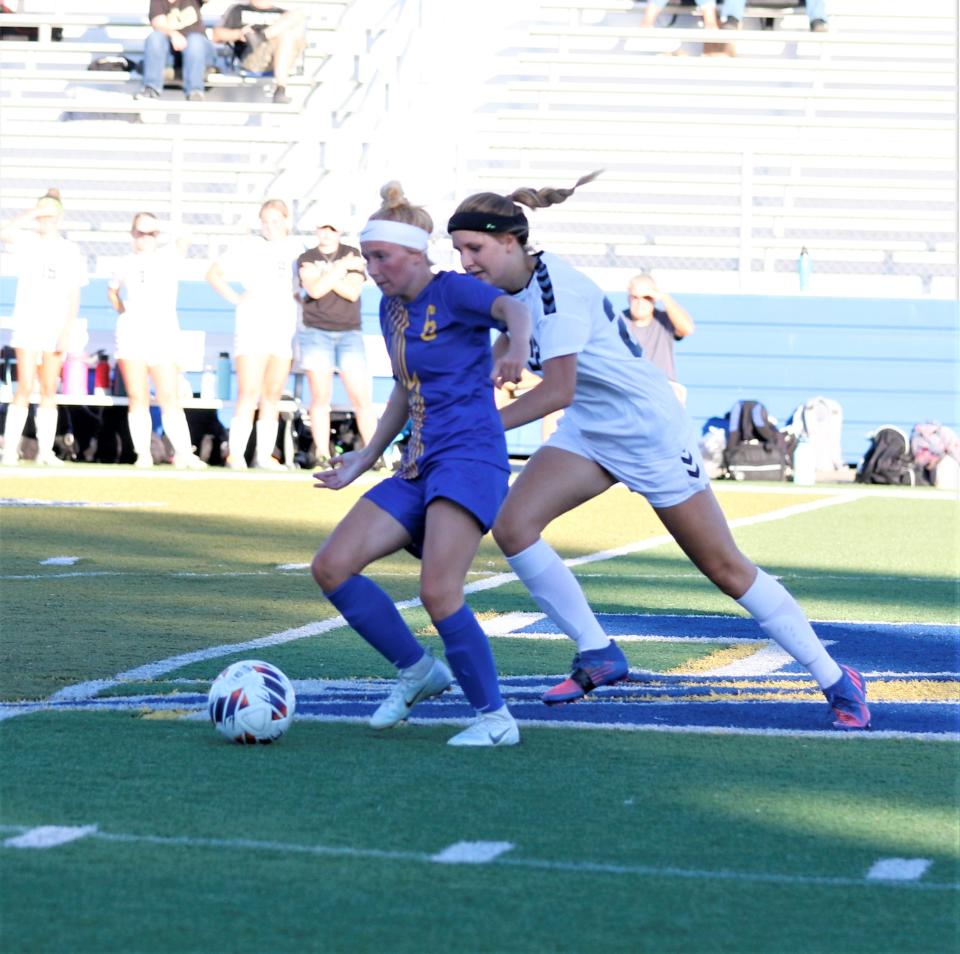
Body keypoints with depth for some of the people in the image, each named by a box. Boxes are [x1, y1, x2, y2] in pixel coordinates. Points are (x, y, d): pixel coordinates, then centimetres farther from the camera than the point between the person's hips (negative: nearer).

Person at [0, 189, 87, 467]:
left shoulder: (70, 251, 6)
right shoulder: (28, 242, 2)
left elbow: (74, 297, 5)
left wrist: (67, 332, -4)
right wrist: (31, 215, -19)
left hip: (56, 328, 2)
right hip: (27, 325, -2)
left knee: (49, 390, 4)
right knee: (25, 388, -11)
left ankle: (45, 450, 7)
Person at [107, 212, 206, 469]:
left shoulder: (167, 257, 5)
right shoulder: (126, 264, 13)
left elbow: (184, 242, -16)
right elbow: (112, 290, 31)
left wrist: (158, 229, -19)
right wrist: (121, 311, 15)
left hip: (163, 335, -2)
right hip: (132, 334, 2)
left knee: (170, 398, -7)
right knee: (137, 398, -2)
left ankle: (183, 452, -10)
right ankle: (143, 453, -4)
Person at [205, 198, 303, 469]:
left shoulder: (295, 247, 12)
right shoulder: (249, 246, 0)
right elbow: (213, 273, 1)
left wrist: (298, 296, 10)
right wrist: (236, 298, -8)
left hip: (284, 329, 5)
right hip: (253, 327, -5)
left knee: (273, 396, 6)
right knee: (249, 394, -13)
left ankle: (264, 455, 10)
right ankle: (236, 454, -14)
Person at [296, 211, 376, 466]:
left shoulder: (352, 255, 7)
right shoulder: (307, 259, 6)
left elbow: (353, 292, -6)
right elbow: (316, 290, -12)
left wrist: (325, 275, -10)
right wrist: (341, 267, -10)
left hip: (349, 333, 0)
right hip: (316, 333, 0)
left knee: (362, 397, -7)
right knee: (320, 397, -2)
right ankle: (322, 453, 2)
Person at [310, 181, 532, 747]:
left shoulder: (452, 292, -7)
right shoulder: (392, 308, 17)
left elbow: (512, 309, -28)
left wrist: (517, 346, -51)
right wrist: (366, 459, 30)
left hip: (470, 456, -9)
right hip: (419, 467, 9)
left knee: (438, 593, -24)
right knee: (331, 567, -4)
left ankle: (496, 718, -9)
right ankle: (418, 670, 11)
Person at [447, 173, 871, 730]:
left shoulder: (555, 288, -27)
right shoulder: (507, 287, -1)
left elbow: (557, 392, -35)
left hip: (651, 433, -8)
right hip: (589, 433, 8)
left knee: (725, 568, -1)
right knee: (512, 524, -13)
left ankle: (836, 680, 12)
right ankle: (598, 656, -1)